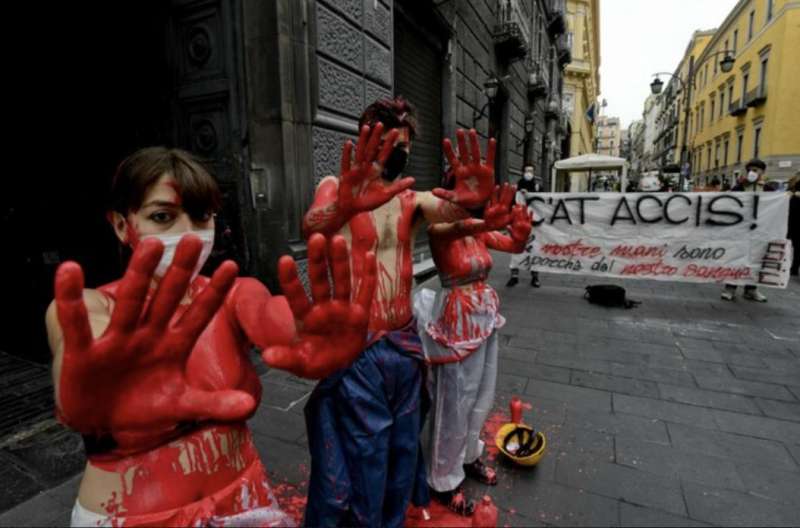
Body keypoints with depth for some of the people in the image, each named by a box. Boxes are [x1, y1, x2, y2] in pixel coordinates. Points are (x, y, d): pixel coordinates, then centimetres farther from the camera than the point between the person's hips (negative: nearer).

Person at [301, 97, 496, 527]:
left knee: (400, 452, 22)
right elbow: (312, 225, -29)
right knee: (355, 464, 6)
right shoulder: (336, 187, -6)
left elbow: (447, 209, -14)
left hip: (405, 345, 5)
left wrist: (471, 200, -38)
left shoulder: (412, 199, 7)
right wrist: (345, 205, -53)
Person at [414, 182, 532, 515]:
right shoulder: (438, 230, -17)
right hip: (458, 322, -7)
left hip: (485, 318, 8)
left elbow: (516, 246, 0)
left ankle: (468, 457, 44)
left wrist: (521, 230, -24)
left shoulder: (479, 232, 4)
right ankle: (443, 480, 27)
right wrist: (486, 223, -62)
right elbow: (457, 229, -40)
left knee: (481, 396, 21)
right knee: (454, 402, 6)